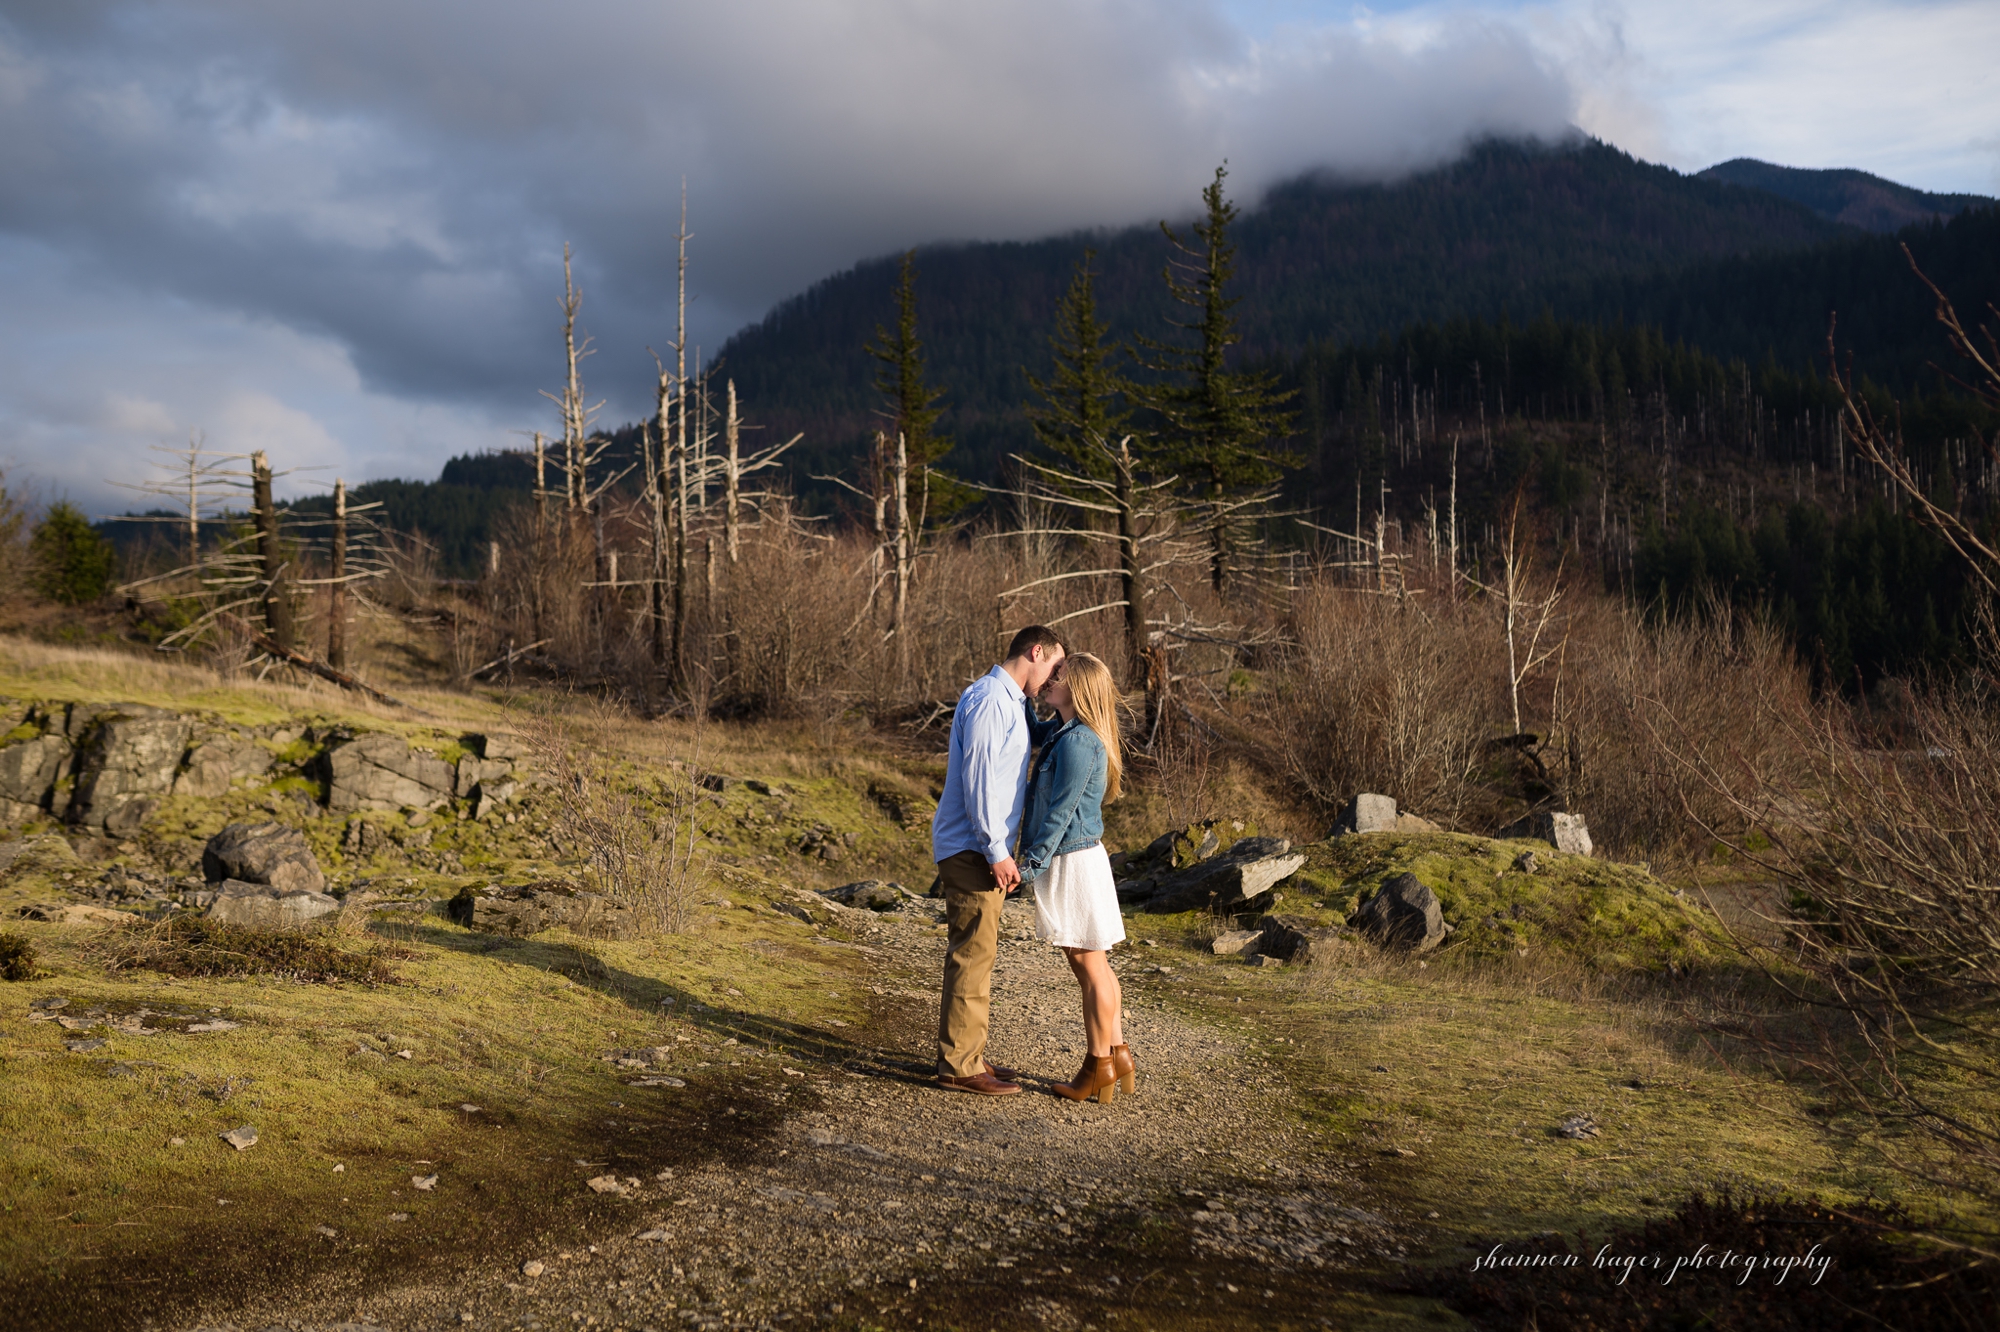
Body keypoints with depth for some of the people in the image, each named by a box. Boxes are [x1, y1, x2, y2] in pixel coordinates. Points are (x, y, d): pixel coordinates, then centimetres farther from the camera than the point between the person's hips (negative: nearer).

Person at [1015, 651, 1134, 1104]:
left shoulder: (1077, 741, -18)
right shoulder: (1065, 735, 12)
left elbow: (1061, 811, -20)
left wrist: (1033, 862, -16)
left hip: (1073, 860, -10)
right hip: (1073, 859, 10)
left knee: (1091, 967, 0)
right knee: (1091, 966, 15)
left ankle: (1099, 1069, 9)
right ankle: (1118, 1058, 24)